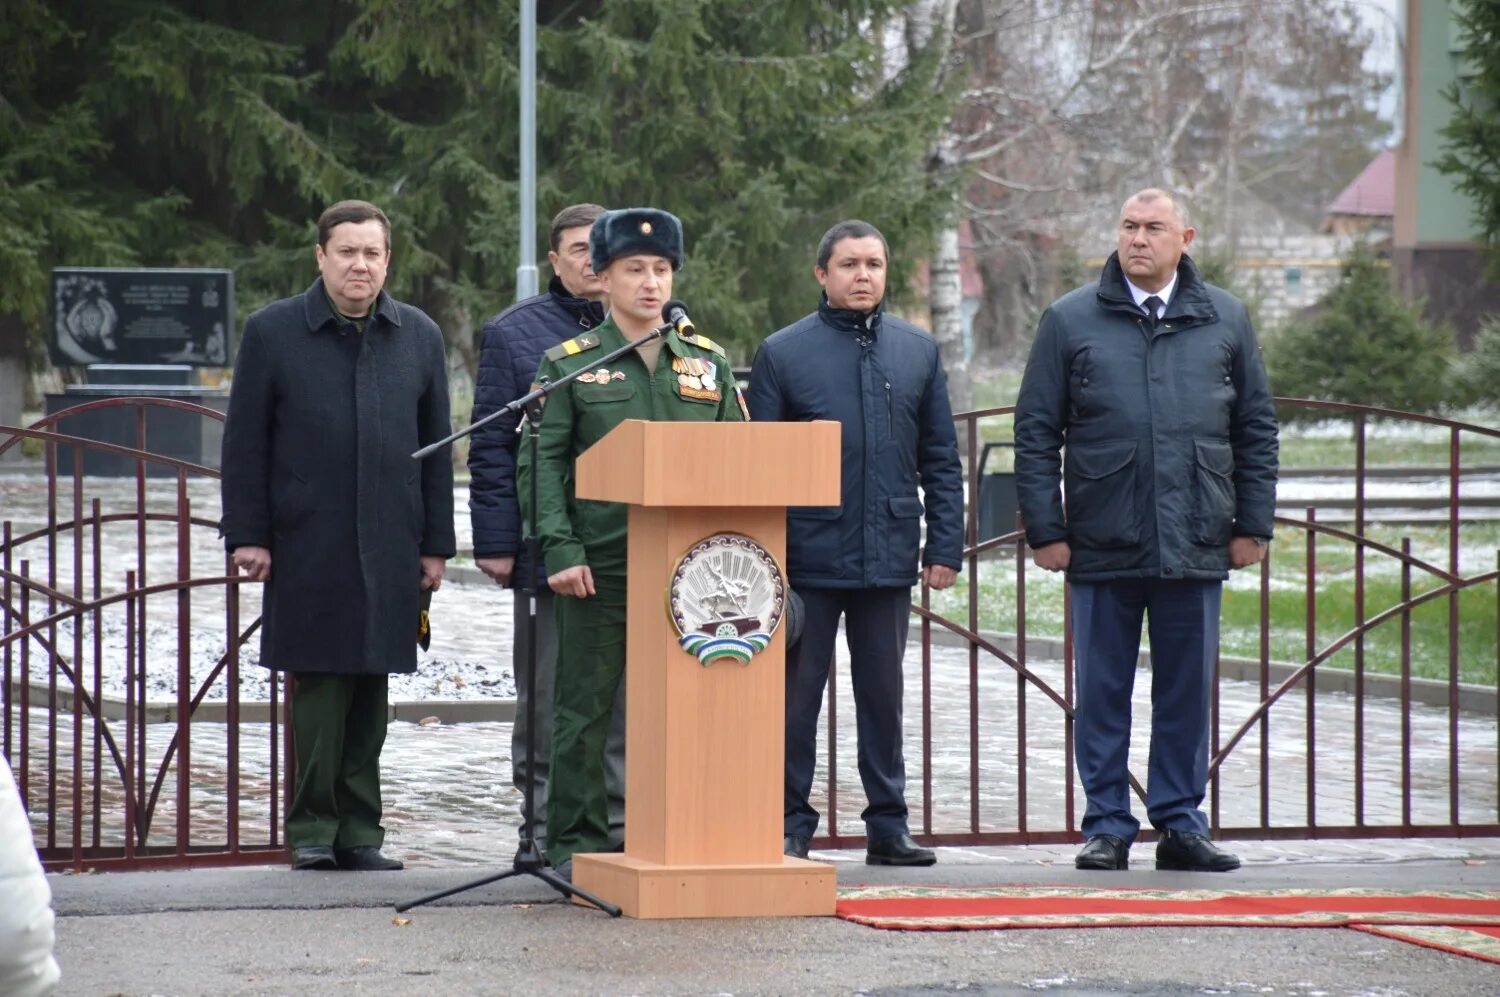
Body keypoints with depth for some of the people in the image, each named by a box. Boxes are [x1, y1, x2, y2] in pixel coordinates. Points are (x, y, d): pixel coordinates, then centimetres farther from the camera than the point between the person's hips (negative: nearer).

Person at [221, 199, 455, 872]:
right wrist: (246, 534, -4)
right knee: (317, 684, -4)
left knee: (370, 687, 6)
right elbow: (245, 442, 2)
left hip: (388, 548, 3)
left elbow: (436, 447, 13)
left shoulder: (418, 337, 11)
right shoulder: (272, 332, 3)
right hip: (305, 546, -3)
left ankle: (359, 831, 11)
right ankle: (311, 828, 3)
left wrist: (435, 542, 8)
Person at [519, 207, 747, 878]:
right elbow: (540, 464, -2)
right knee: (585, 707, 1)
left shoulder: (708, 362, 12)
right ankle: (577, 843, 8)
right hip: (599, 569, -2)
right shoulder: (568, 364, 3)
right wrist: (559, 550, -12)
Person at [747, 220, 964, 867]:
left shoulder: (918, 352, 9)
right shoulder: (783, 353, 0)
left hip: (889, 561, 3)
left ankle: (888, 826, 15)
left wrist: (945, 548, 3)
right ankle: (790, 827, 9)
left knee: (883, 695, 9)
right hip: (807, 563, -2)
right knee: (795, 696, 2)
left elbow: (941, 461, 11)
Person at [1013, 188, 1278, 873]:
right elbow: (1035, 433, 4)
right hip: (1102, 547, -1)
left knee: (1188, 691, 6)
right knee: (1102, 694, 3)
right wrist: (1045, 528, -3)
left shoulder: (1225, 320, 9)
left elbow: (1256, 429, 13)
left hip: (1196, 547, 1)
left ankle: (1181, 823, 14)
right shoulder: (1071, 321, 4)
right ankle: (1106, 826, 10)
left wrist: (1252, 525, 6)